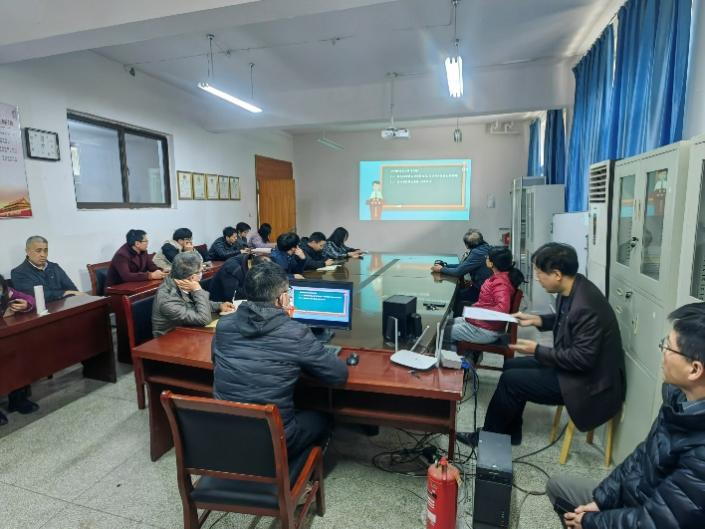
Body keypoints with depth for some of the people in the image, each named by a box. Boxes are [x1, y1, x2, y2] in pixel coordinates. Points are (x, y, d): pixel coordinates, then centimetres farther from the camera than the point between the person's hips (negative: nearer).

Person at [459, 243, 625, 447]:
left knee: (511, 380, -10)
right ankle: (509, 432, 22)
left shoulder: (586, 306, -31)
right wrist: (535, 319, 4)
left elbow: (582, 359, -28)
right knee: (511, 366, 9)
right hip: (573, 362, 9)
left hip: (588, 380, -9)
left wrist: (537, 351, -21)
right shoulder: (570, 289, -3)